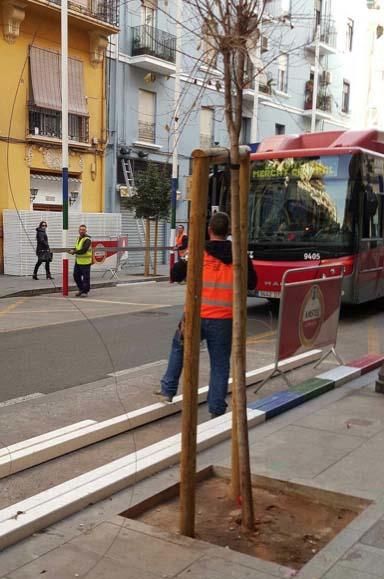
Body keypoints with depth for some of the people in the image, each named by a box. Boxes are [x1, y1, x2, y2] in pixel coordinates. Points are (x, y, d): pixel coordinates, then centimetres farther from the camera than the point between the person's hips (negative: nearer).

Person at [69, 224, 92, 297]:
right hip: (78, 261, 9)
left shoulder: (87, 240, -14)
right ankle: (81, 289, 27)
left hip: (85, 262, -9)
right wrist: (73, 250, 2)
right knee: (76, 275, 13)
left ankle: (85, 291, 8)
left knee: (86, 277, -2)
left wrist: (74, 252, -18)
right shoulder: (78, 238, 15)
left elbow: (83, 250, -23)